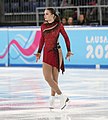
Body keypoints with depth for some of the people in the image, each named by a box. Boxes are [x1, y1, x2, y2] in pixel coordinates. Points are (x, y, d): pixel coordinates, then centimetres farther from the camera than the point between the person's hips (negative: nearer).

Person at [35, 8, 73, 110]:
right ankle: (62, 97, 7)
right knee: (47, 77, -1)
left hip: (56, 52, -5)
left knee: (54, 78, -4)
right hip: (47, 52, 5)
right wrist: (39, 52, 14)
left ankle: (52, 100, 3)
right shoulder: (43, 26, 7)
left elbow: (66, 38, 4)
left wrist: (69, 51, 5)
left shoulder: (58, 25, -4)